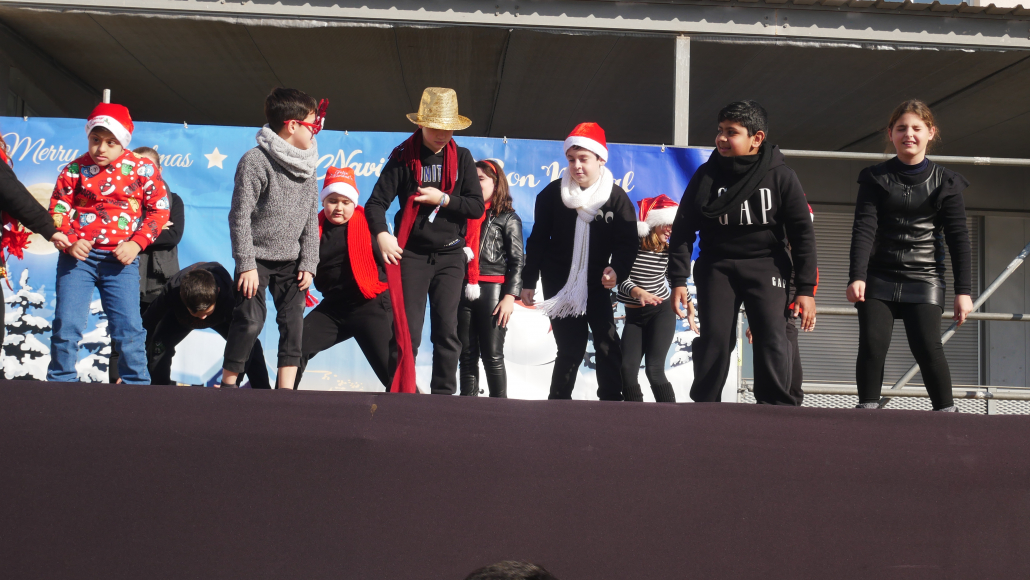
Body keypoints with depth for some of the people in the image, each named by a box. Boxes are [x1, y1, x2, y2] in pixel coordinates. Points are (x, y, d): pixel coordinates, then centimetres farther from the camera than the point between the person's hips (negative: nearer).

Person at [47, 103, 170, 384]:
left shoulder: (143, 168, 0)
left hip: (121, 259, -1)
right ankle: (60, 382, 13)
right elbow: (57, 210, 3)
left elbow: (159, 210, 2)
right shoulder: (75, 169, 1)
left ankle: (136, 384, 10)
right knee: (66, 325, -2)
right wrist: (69, 242, -14)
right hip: (78, 255, 1)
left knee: (128, 328, -2)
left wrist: (136, 244, -10)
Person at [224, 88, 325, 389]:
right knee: (250, 320, -11)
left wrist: (308, 263, 2)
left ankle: (285, 390, 4)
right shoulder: (256, 161, -13)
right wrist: (246, 264, -16)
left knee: (293, 322, -1)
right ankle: (228, 383, 5)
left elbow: (311, 218, 9)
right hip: (257, 258, -5)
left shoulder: (308, 166, 6)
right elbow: (239, 216, -13)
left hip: (290, 260, 5)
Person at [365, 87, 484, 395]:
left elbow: (477, 207, 1)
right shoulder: (403, 158, -1)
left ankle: (444, 395, 6)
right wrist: (382, 234, -23)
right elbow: (376, 202, -5)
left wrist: (443, 199, -13)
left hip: (450, 256, 2)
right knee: (407, 331, -4)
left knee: (447, 331, 0)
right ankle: (402, 393, 3)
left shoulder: (462, 158, 5)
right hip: (412, 254, -1)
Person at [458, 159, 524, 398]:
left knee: (492, 357, -4)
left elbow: (516, 261, 0)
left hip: (492, 291, -4)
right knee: (467, 356, 5)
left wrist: (510, 296, -10)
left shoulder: (508, 218, 6)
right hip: (463, 291, 4)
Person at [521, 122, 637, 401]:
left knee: (608, 346, -6)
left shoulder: (617, 198, -7)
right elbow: (538, 240, 0)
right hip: (559, 283, -1)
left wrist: (617, 270, -30)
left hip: (597, 284, 1)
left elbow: (627, 243, -9)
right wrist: (528, 282, 0)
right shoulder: (553, 193, -6)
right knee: (571, 348, -2)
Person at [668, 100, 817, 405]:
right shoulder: (705, 176, -1)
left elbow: (802, 233, -2)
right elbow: (683, 230, 4)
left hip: (766, 264, -1)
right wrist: (679, 280, -3)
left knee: (772, 339, -15)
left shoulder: (780, 176, -4)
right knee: (714, 341, -6)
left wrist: (806, 289, -6)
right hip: (717, 265, 1)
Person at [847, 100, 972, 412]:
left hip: (923, 279, -1)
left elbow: (958, 238, 4)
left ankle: (947, 411, 1)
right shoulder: (876, 178, 5)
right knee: (872, 345, -9)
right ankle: (867, 409, -1)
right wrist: (857, 276, -17)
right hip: (879, 278, 1)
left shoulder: (945, 182, 5)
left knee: (927, 347, -11)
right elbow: (863, 228, -4)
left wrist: (963, 290, -3)